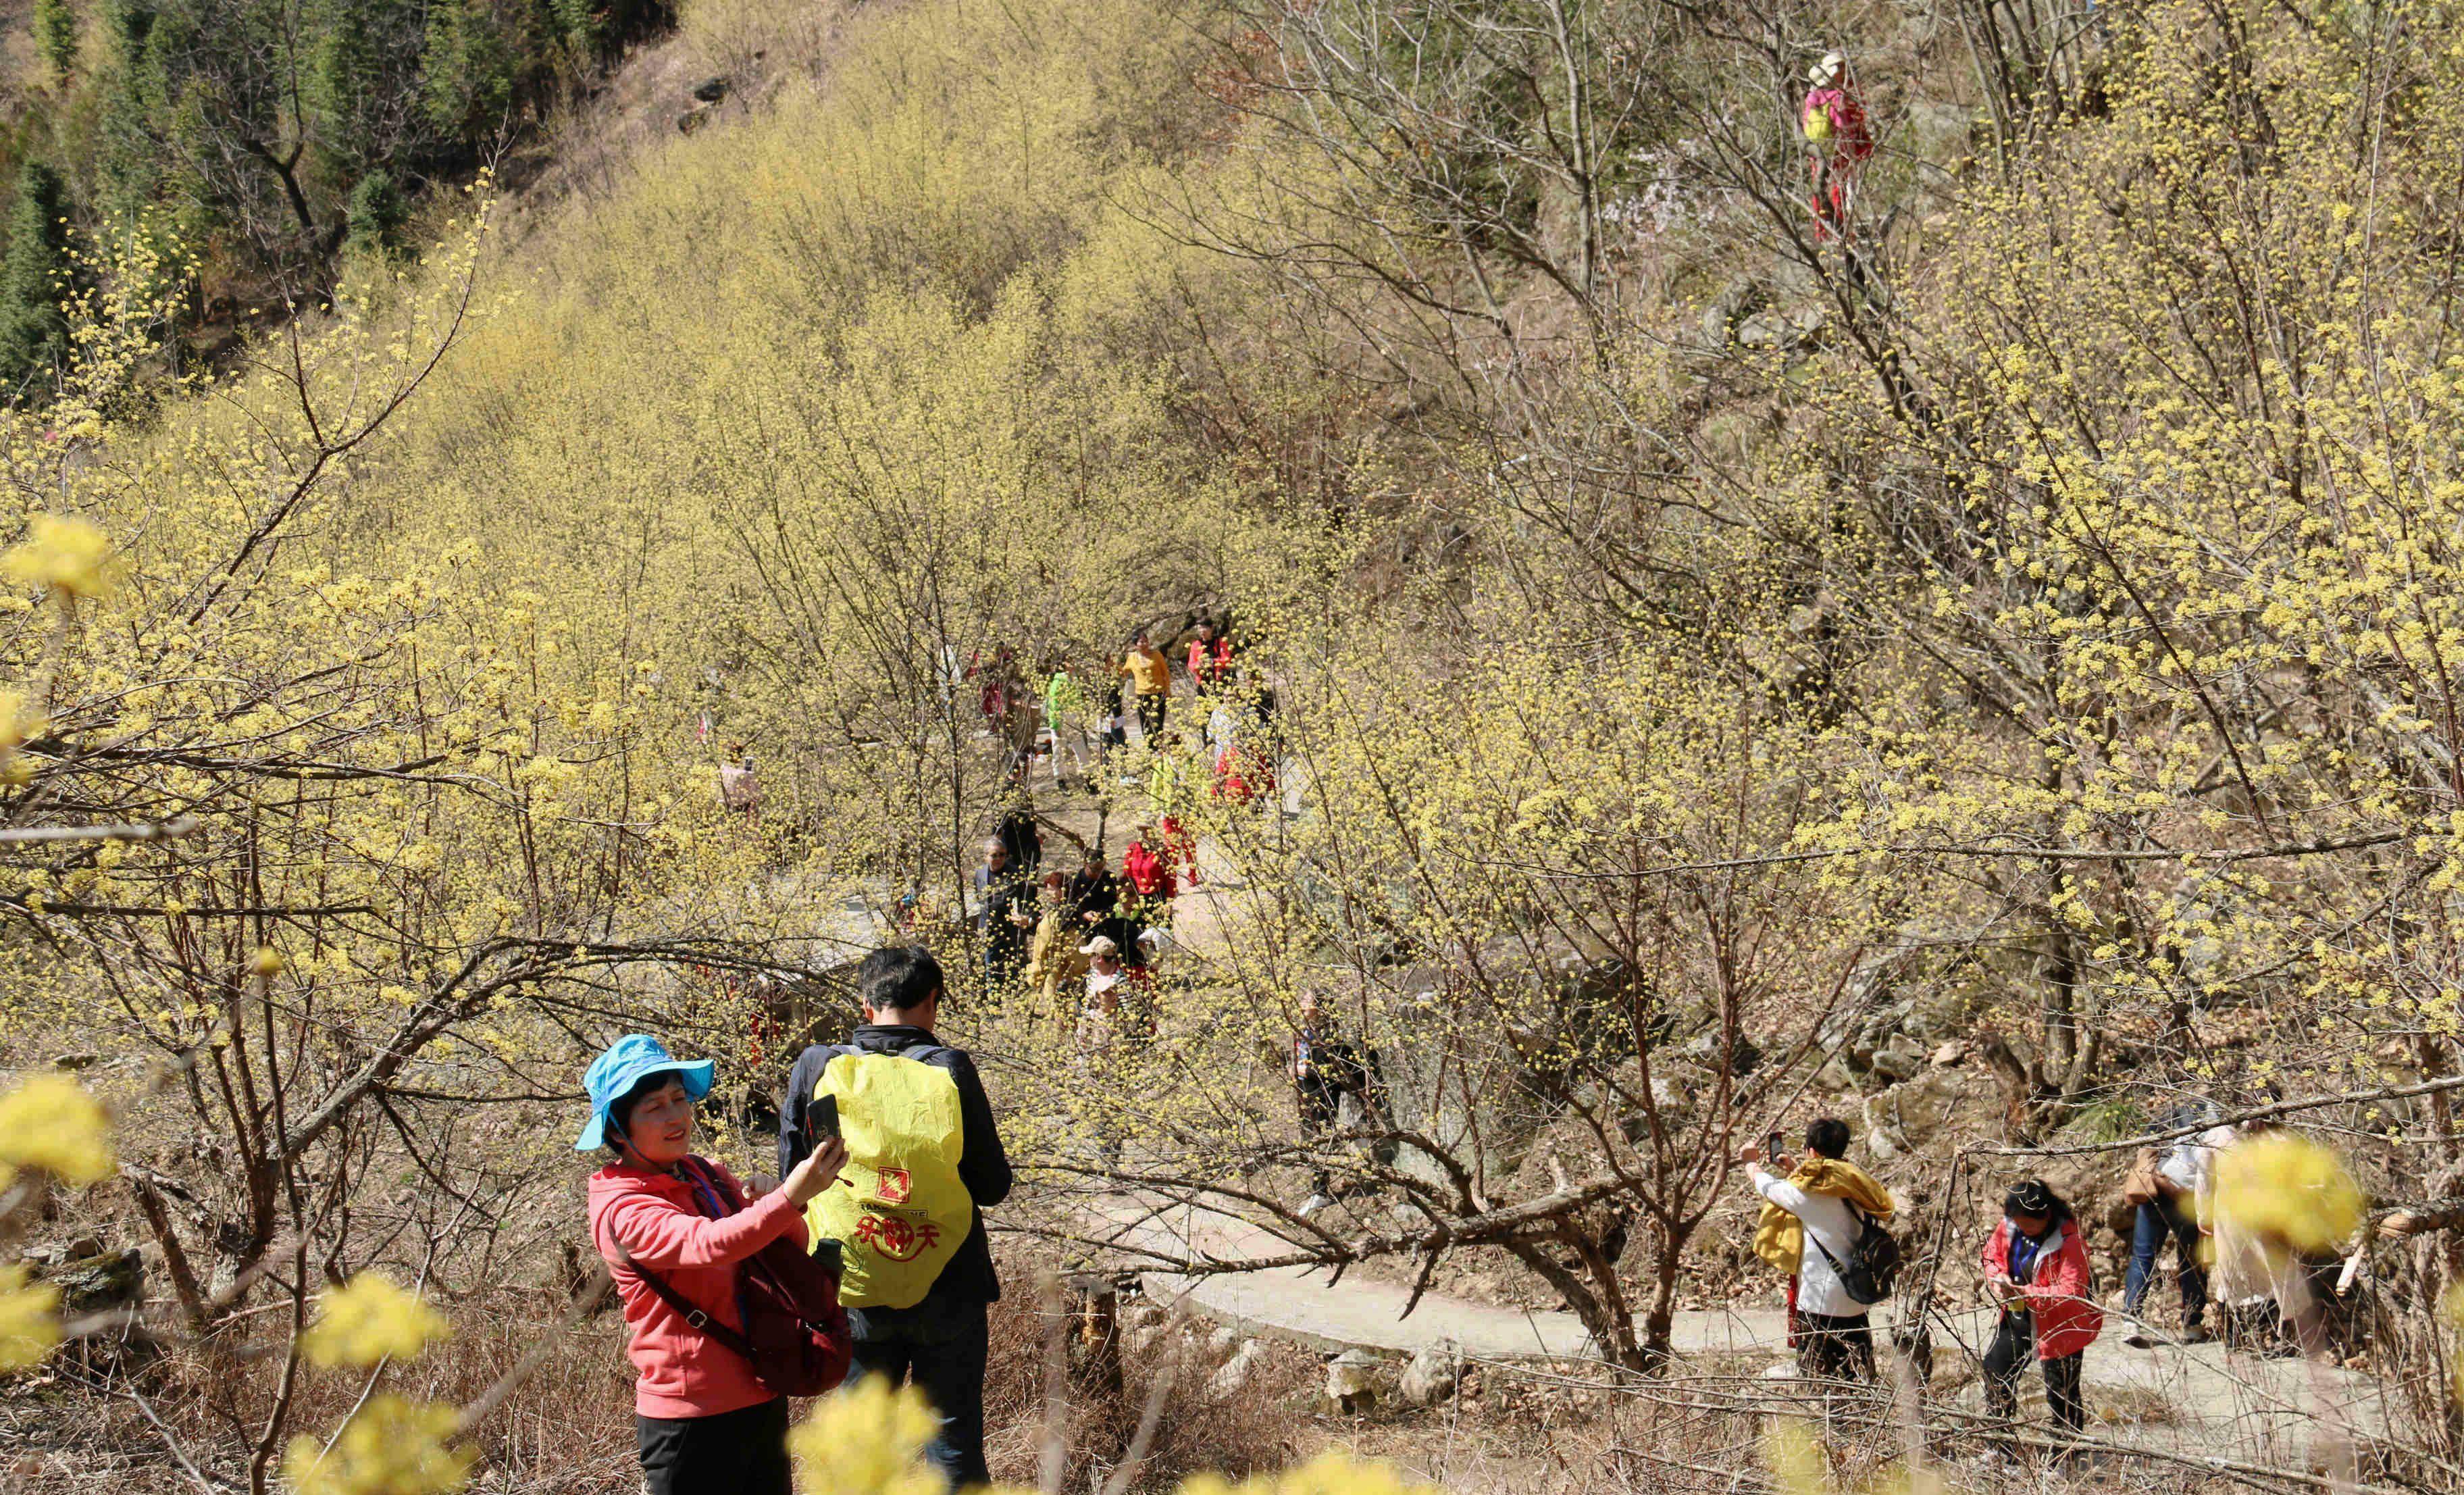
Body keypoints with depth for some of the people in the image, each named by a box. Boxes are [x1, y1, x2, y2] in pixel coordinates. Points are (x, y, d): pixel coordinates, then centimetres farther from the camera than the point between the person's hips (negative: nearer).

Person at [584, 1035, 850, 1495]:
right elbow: (708, 1244, -31)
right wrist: (789, 1197, -43)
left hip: (761, 1400, 7)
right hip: (690, 1418, -7)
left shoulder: (709, 1177, 9)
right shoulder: (621, 1210, -14)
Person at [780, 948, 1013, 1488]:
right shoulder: (949, 1070, -8)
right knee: (953, 1449, 8)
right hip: (948, 1289, -1)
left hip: (855, 1289, 1)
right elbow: (993, 1186, -3)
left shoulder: (817, 1067, -3)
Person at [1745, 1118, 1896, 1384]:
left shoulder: (1809, 1193, -14)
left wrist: (1751, 1163, 23)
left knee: (1816, 1379, -1)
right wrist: (1794, 1171, 38)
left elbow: (1766, 1185, 2)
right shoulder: (1850, 1188, 6)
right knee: (1857, 1380, 9)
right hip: (1856, 1303, 7)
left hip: (1819, 1303, -7)